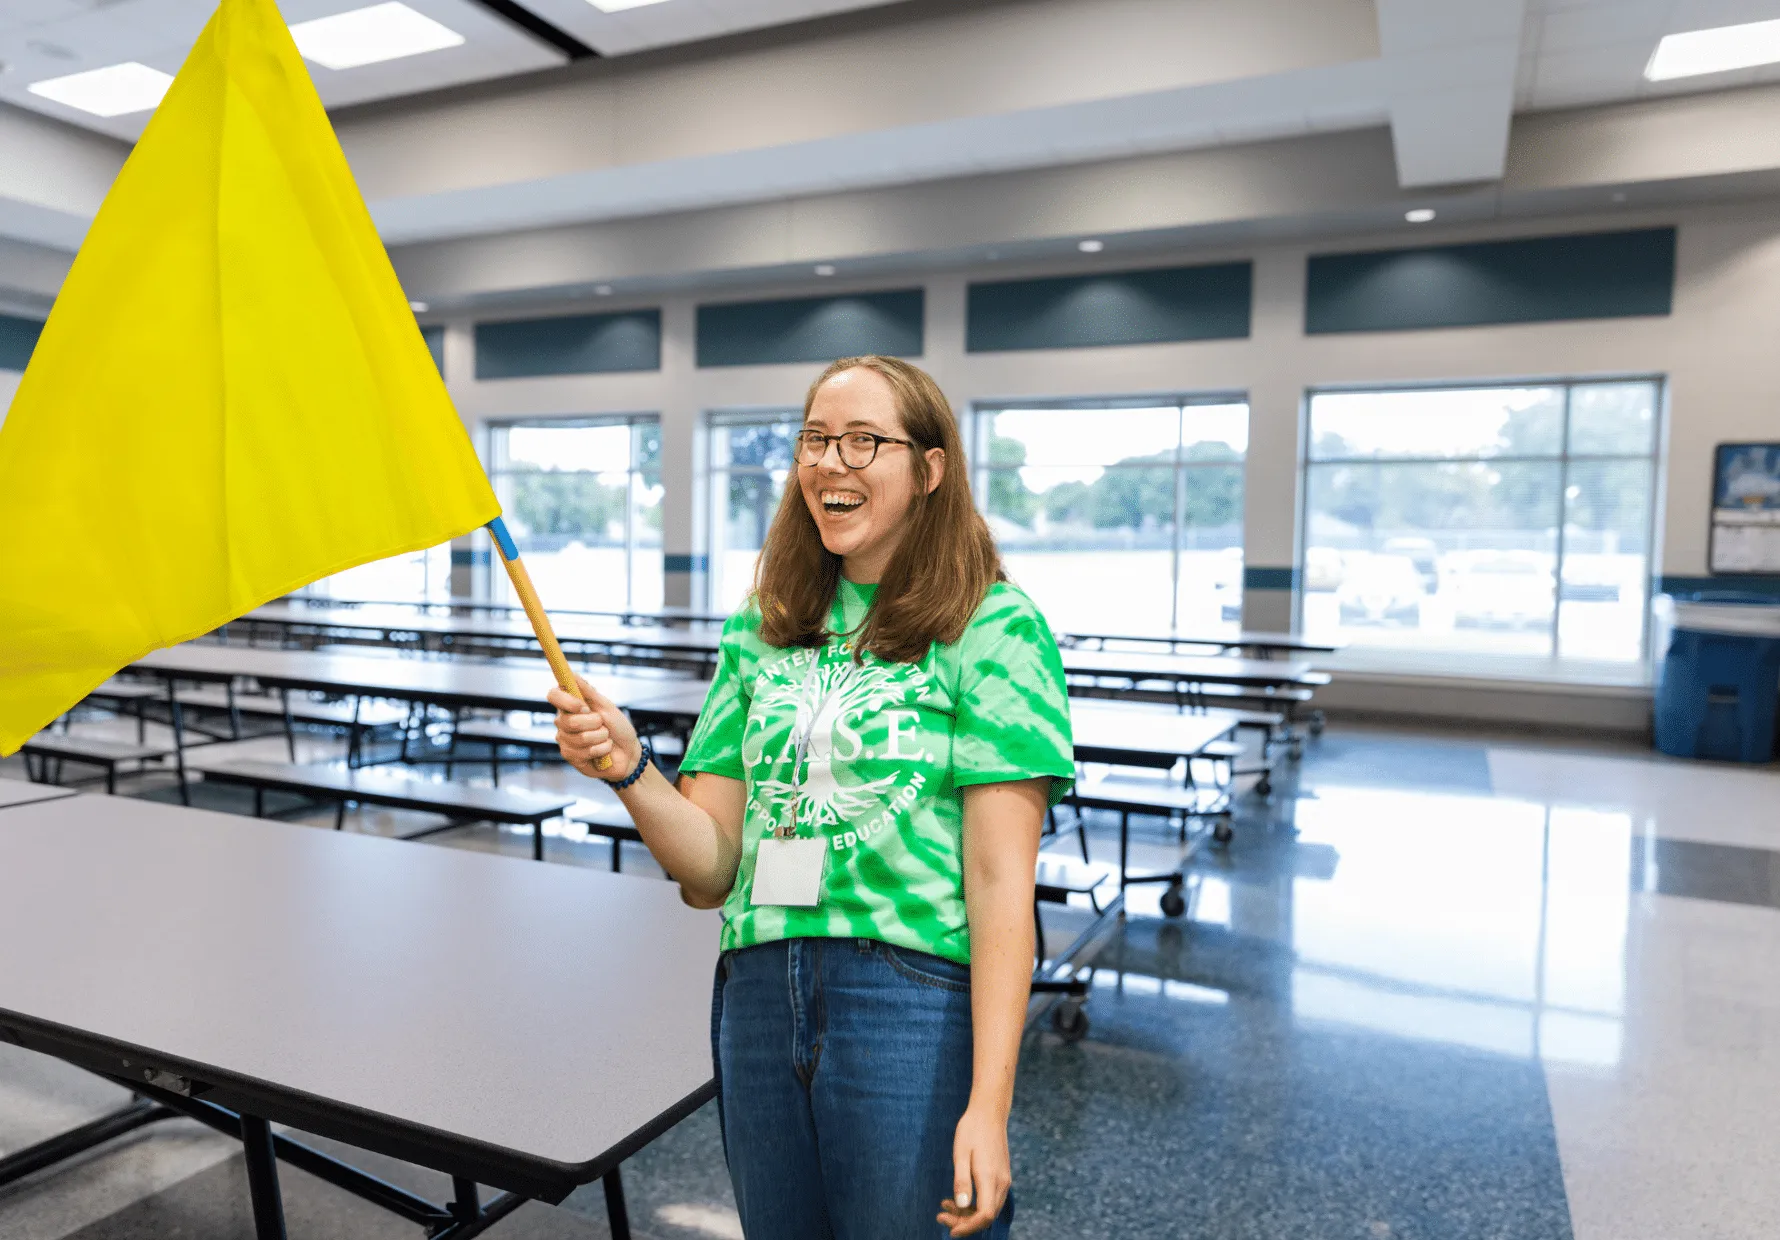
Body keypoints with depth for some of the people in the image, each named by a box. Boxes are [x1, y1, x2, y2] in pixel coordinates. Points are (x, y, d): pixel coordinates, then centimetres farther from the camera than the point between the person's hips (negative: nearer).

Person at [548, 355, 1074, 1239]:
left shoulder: (995, 627, -7)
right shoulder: (759, 632, 8)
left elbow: (1001, 879, -11)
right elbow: (711, 870, 6)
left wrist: (989, 1105, -15)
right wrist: (628, 770, -12)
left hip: (912, 1005, -5)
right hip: (758, 996, 5)